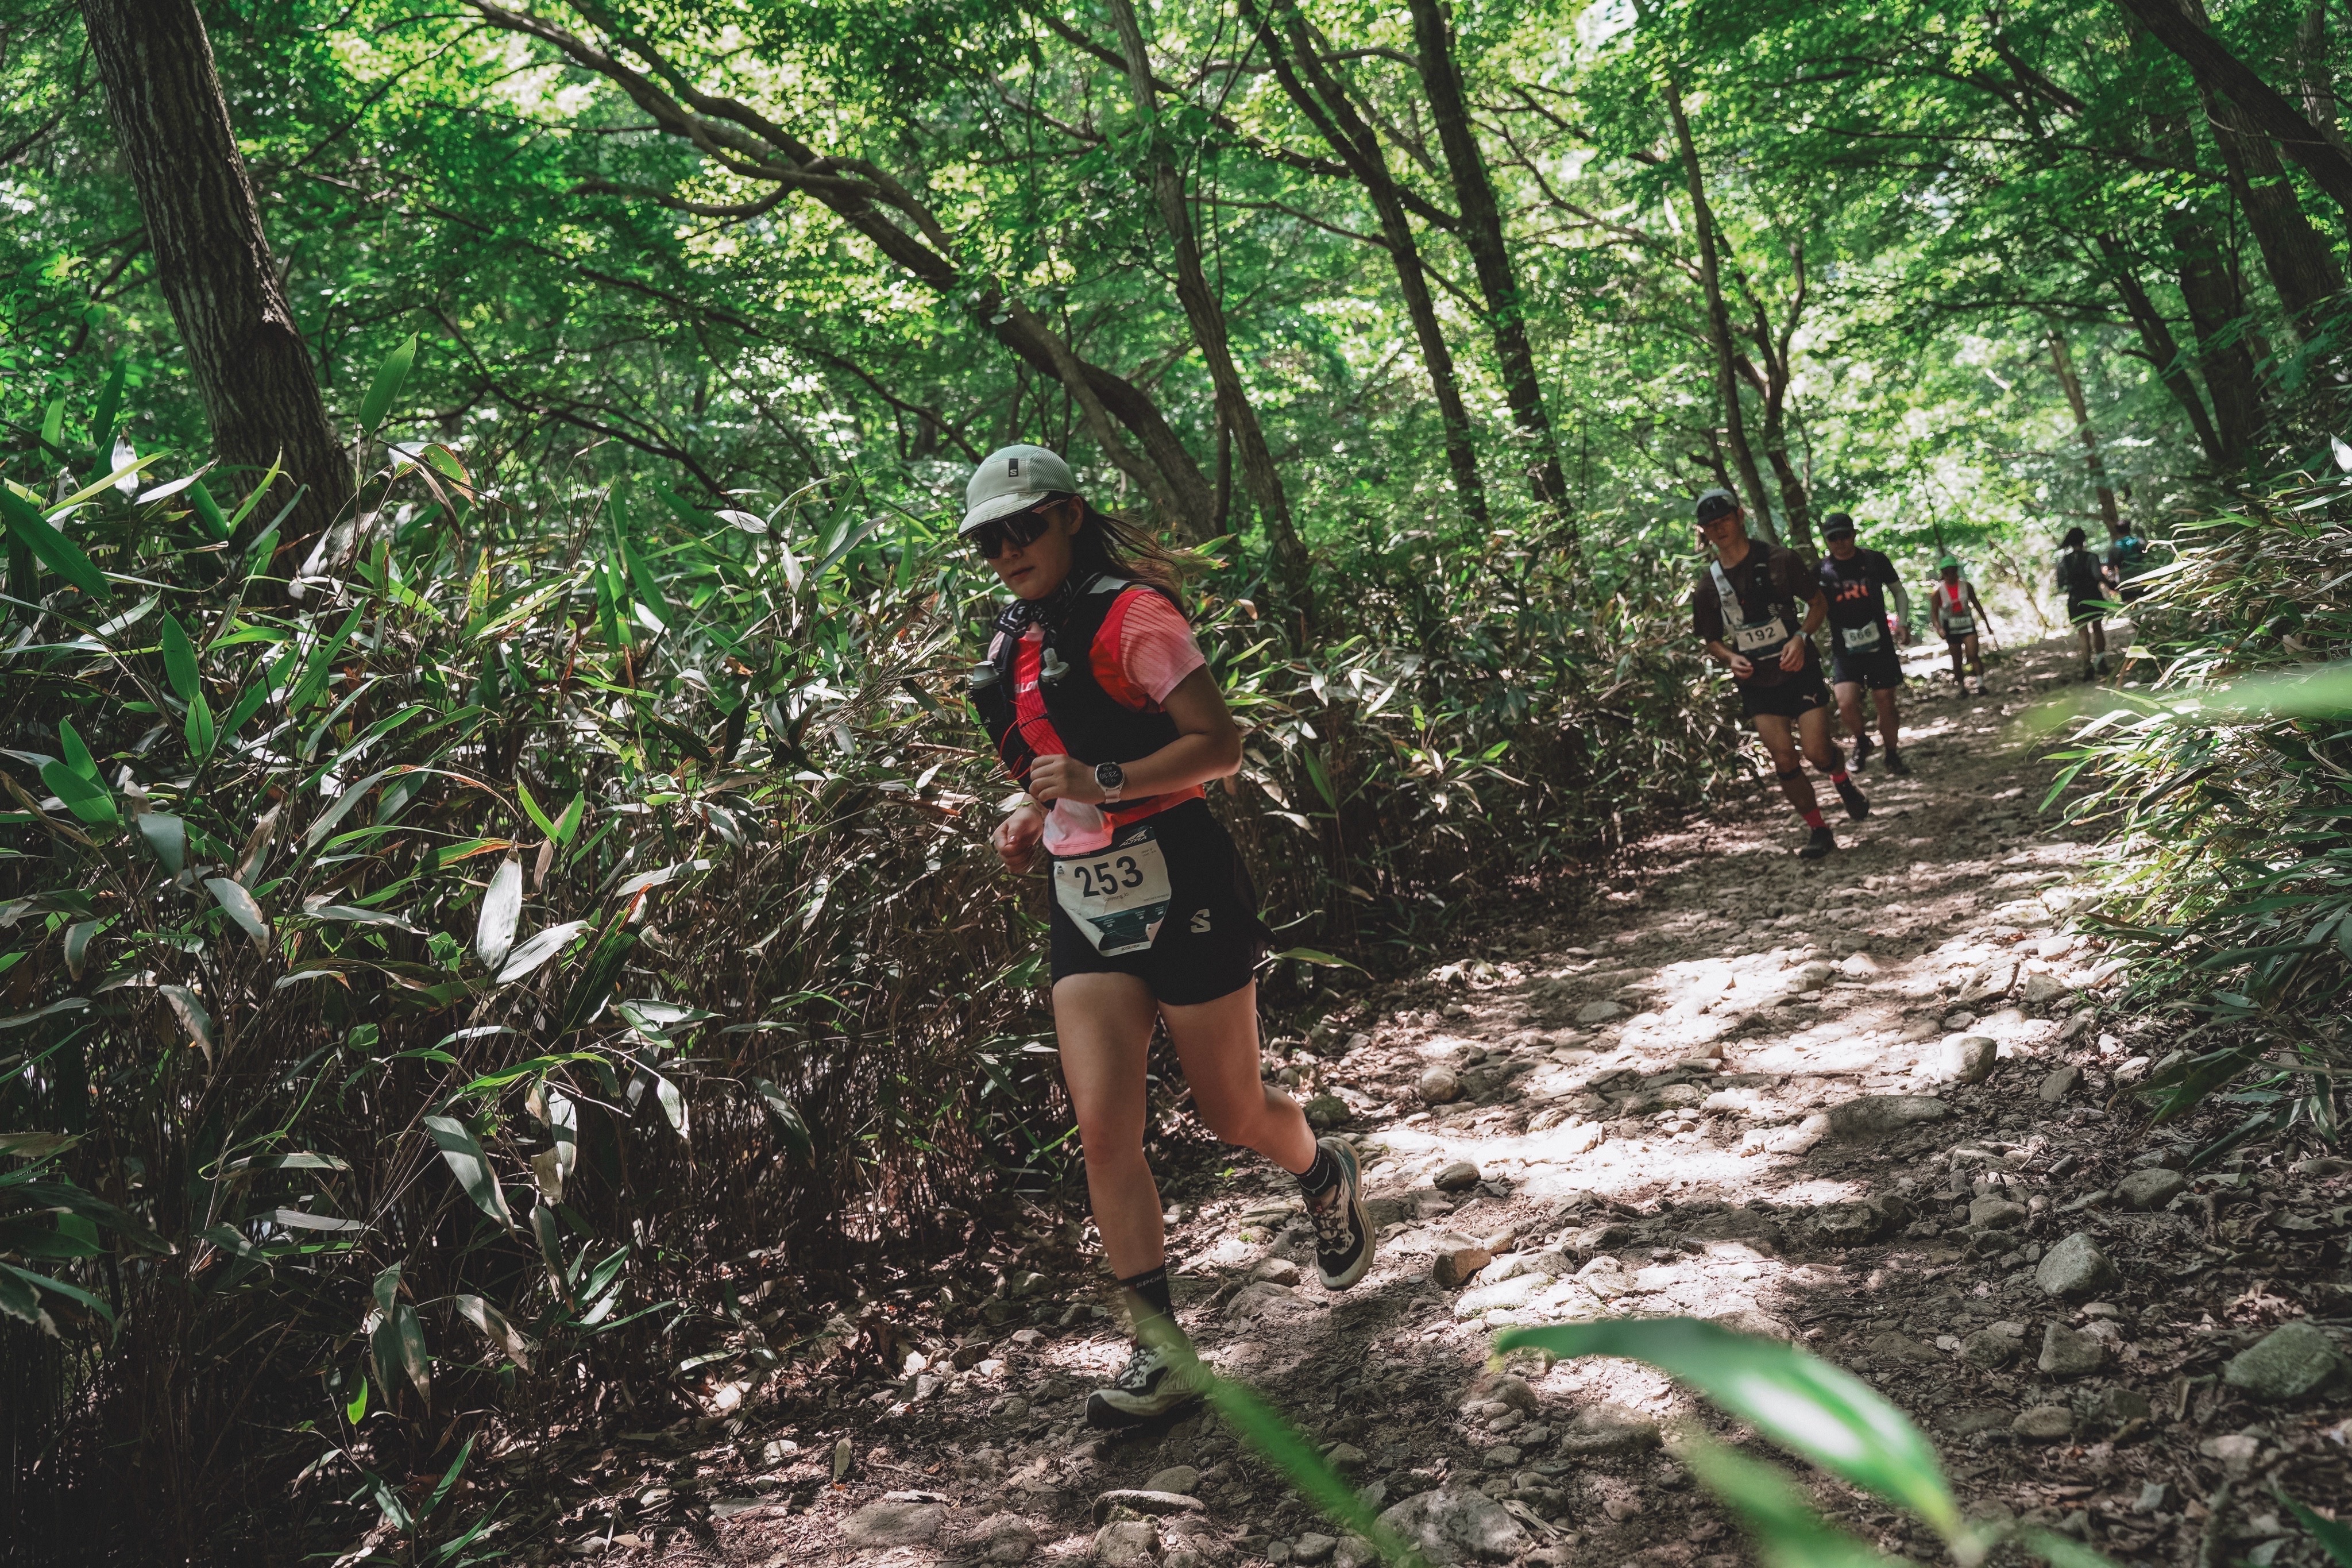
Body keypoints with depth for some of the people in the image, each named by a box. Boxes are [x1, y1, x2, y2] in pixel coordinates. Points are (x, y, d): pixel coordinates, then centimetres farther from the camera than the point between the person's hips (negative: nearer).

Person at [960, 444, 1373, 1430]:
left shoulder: (1129, 612, -10)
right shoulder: (1017, 642, 13)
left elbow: (1220, 743, -17)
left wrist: (1102, 781, -27)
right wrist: (1032, 818, 7)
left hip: (1177, 885, -6)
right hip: (1083, 903, 6)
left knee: (1232, 1113, 9)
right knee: (1104, 1129, -6)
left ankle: (1327, 1176, 43)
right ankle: (1160, 1353, 2)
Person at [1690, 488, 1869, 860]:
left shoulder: (1779, 560, -7)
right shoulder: (1708, 586, 0)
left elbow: (1819, 602, 3)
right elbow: (1711, 640, 11)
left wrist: (1801, 637, -14)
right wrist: (1730, 658, -11)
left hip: (1798, 669, -2)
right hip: (1757, 682, 2)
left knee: (1817, 750, -12)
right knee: (1784, 758, -7)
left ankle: (1843, 781, 24)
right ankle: (1819, 831, 9)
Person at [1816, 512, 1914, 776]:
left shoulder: (1875, 561, -2)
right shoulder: (1821, 570, -3)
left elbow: (1898, 590, 11)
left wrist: (1903, 622, -1)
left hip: (1880, 645, 1)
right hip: (1845, 650, -1)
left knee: (1885, 704, 3)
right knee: (1847, 703, -18)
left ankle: (1893, 756, 25)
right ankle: (1862, 741, 13)